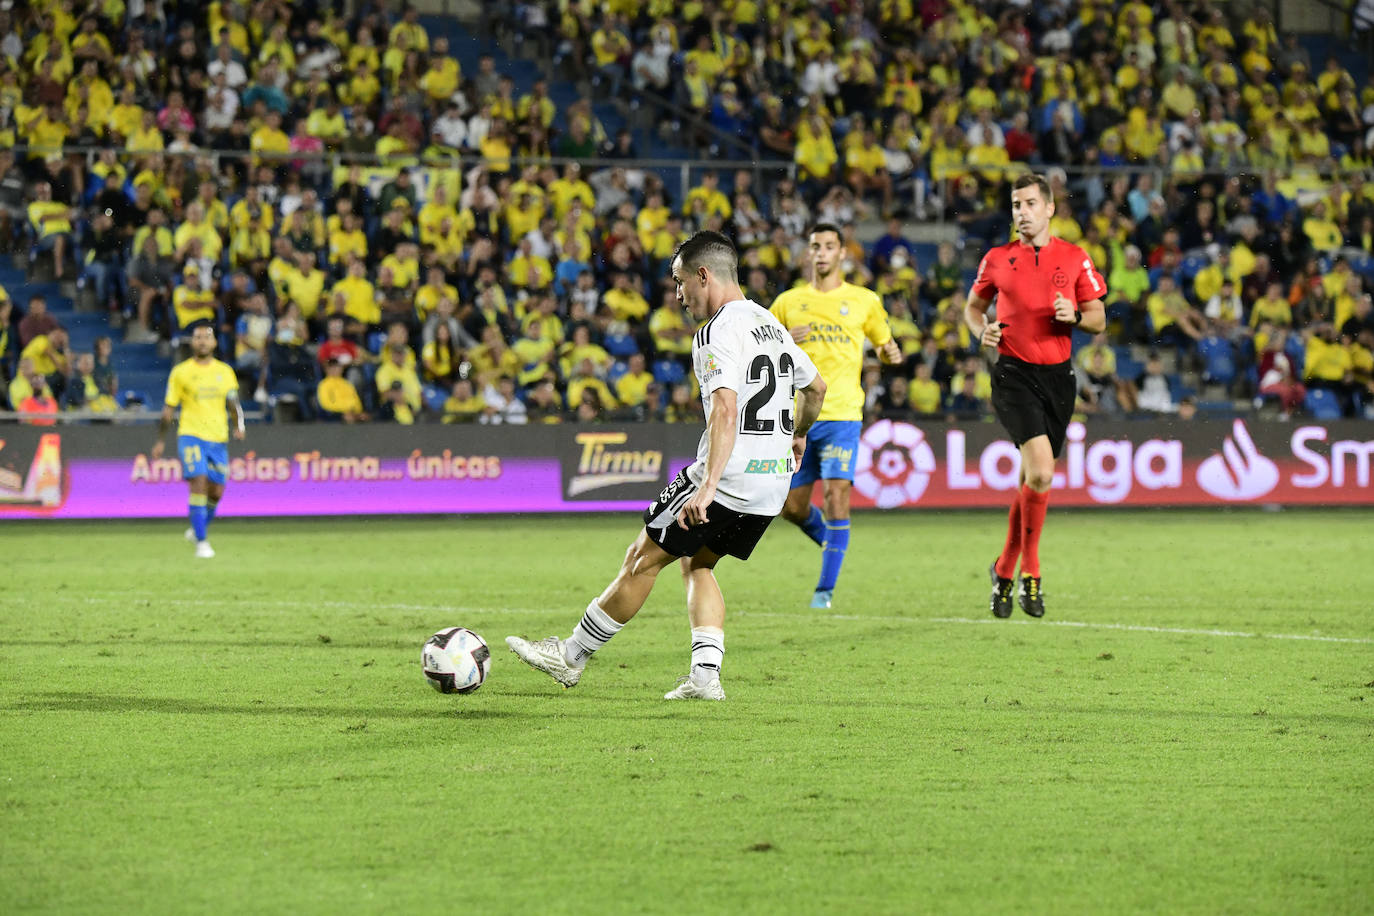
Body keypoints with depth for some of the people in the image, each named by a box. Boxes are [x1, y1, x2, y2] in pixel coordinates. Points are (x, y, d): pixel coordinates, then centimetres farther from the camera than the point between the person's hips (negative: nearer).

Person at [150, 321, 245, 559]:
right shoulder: (180, 372, 3)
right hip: (190, 434, -3)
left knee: (216, 492, 5)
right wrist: (161, 441, 5)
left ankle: (197, 530, 31)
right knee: (199, 484, -18)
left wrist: (239, 425, -11)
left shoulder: (225, 371, 11)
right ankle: (201, 542, -15)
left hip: (218, 439, 4)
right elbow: (169, 408, 7)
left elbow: (233, 401, 8)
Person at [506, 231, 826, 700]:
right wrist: (798, 434, 47)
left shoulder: (718, 333, -14)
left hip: (728, 475, -9)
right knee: (697, 565, 20)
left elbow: (726, 411, -27)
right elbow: (816, 386, 28)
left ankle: (571, 657, 12)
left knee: (643, 559, 3)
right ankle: (705, 676, 6)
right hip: (772, 483, 9)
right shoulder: (771, 324, 14)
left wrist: (708, 487, -34)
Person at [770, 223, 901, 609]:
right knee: (792, 506, 3)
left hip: (842, 414, -2)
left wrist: (891, 352, -6)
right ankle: (830, 540, 35)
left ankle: (826, 588, -8)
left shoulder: (864, 301, 8)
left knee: (836, 495, -14)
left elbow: (886, 343, 18)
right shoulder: (788, 302, 10)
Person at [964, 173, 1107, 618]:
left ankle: (1004, 571, 24)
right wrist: (981, 328, -3)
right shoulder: (997, 260, 5)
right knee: (1041, 470, -20)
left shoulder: (1075, 258, 6)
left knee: (1032, 480, 7)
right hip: (1014, 375, -2)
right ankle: (1030, 570, -7)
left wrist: (1075, 316, -13)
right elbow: (973, 306, 18)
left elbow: (1099, 318, 9)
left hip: (1058, 376, 2)